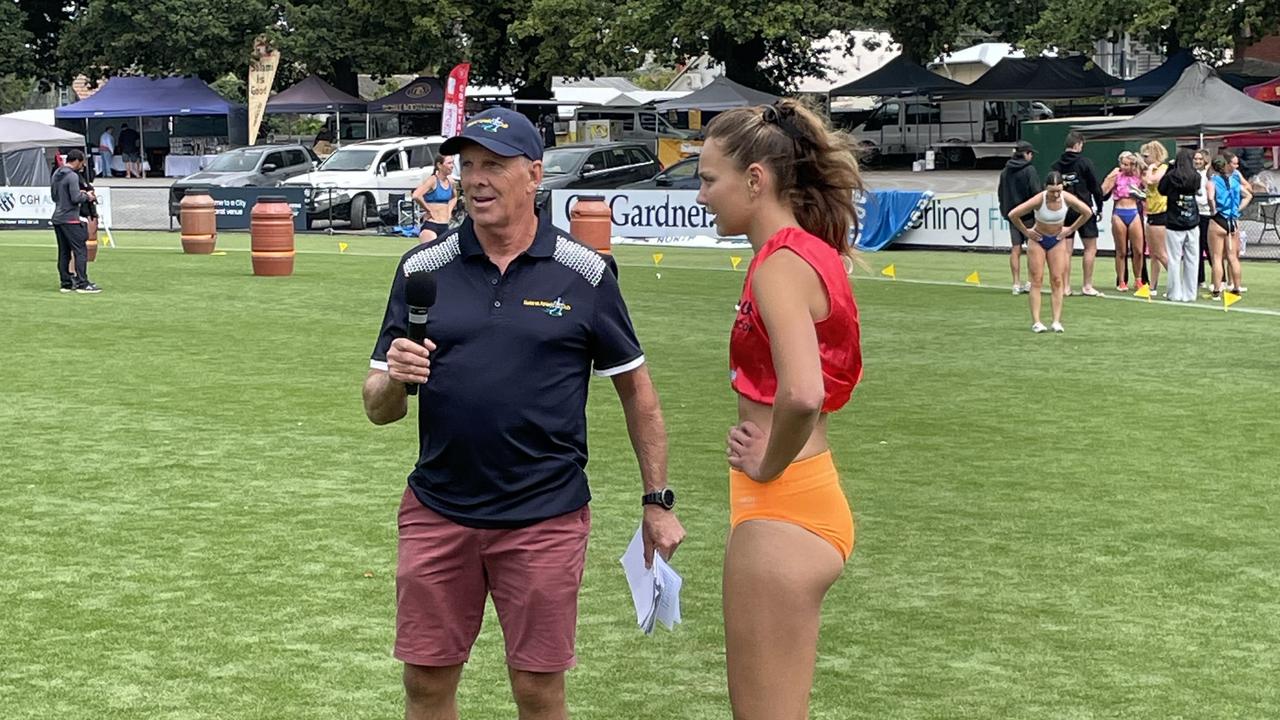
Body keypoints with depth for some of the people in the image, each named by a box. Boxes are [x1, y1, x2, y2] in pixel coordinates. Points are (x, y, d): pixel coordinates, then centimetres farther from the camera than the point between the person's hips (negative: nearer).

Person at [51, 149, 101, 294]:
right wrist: (87, 197, 0)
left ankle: (65, 283, 13)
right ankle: (82, 284, -9)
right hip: (70, 220, -9)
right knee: (81, 251, -6)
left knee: (64, 253, 11)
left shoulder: (56, 174, 13)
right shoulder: (72, 176, -14)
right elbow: (76, 198, -20)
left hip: (57, 218, 9)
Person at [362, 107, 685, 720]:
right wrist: (394, 379, -18)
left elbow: (636, 390, 6)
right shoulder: (423, 269, 3)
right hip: (438, 510, 2)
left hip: (545, 515, -2)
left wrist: (658, 501, 5)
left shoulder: (584, 274, -2)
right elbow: (378, 408, 4)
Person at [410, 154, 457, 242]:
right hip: (430, 226, -8)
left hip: (445, 228, 8)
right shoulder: (433, 180, -12)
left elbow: (454, 197, 33)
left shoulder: (450, 181, 10)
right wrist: (428, 210, -15)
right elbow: (416, 196, -27)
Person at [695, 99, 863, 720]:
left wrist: (768, 466, -17)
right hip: (808, 497, 10)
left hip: (781, 508, -10)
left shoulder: (781, 264, -18)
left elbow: (802, 394, -34)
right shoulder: (810, 253, 11)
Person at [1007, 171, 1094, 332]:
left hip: (1057, 240, 3)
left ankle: (1057, 322, -3)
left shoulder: (1067, 198, -19)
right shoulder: (1039, 200, -27)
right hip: (1038, 240, -3)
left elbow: (1088, 212, -3)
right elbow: (1013, 215, -23)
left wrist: (1071, 229, -3)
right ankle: (1036, 322, -6)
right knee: (1037, 281, -5)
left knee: (1057, 281, -3)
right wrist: (1026, 232, -13)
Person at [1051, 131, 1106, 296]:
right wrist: (1099, 208, 6)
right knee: (1090, 248, 4)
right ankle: (1087, 287, 0)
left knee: (1066, 250, 6)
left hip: (1063, 212, 4)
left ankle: (1066, 287, 5)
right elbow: (1096, 188, -6)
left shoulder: (1055, 166, 3)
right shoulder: (1085, 163, -7)